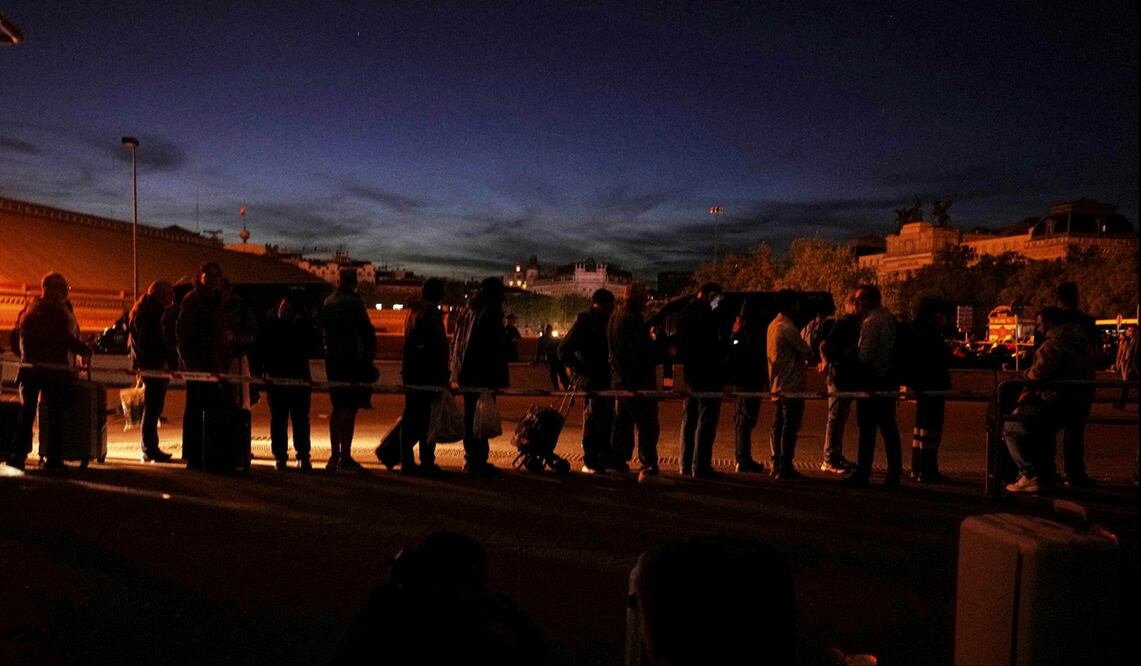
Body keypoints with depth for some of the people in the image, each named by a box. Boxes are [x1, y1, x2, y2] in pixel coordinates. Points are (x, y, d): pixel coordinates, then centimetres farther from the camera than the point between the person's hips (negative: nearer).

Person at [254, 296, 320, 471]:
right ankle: (280, 456, 8)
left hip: (300, 379, 0)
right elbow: (257, 351, 4)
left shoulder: (304, 326, 7)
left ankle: (303, 456, 5)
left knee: (301, 419, 1)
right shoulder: (268, 326, 6)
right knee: (278, 420, 3)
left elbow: (315, 345, -4)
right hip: (275, 379, 0)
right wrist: (257, 373, -8)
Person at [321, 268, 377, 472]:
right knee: (349, 409, -4)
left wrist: (329, 349, 18)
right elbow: (367, 331, -14)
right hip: (352, 359, -8)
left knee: (338, 408, 15)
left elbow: (323, 331, 15)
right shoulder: (353, 302, -12)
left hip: (332, 358, 8)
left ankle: (334, 456, 21)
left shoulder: (328, 302, 12)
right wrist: (369, 355, -6)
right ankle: (345, 458, -3)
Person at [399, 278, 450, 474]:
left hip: (410, 372, 8)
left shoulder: (412, 312, 13)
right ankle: (427, 462, 1)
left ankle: (406, 461, 13)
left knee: (411, 416, 10)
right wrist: (443, 377, -12)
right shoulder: (433, 313, -12)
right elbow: (440, 347, -15)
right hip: (429, 374, -8)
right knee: (427, 418, -3)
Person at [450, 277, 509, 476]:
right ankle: (478, 462, -4)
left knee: (470, 416, 15)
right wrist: (501, 377, -14)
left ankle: (471, 459, 23)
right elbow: (498, 347, -15)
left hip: (465, 373, 8)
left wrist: (456, 367, 20)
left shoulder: (466, 311, 12)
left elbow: (455, 342, 16)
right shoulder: (491, 312, -11)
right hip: (484, 374, -8)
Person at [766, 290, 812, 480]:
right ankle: (785, 468, -4)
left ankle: (777, 465, 18)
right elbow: (806, 352, -14)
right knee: (790, 426, -5)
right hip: (792, 384, -10)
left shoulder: (773, 325, 13)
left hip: (778, 384, 10)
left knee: (778, 425, 12)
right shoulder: (787, 328, -17)